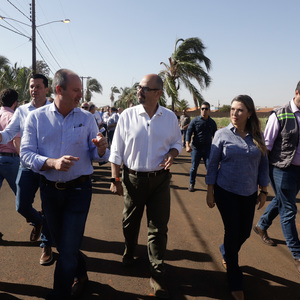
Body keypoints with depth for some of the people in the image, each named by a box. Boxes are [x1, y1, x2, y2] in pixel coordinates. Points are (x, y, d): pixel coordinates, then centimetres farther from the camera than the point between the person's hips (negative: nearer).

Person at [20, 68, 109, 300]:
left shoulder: (86, 118, -2)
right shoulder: (36, 118, -3)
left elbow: (97, 155, -1)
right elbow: (26, 154, -10)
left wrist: (101, 148, -25)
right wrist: (53, 163, -26)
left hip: (79, 189, -2)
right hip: (49, 189, 2)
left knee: (69, 248, 0)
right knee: (61, 243, 20)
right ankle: (80, 275, 47)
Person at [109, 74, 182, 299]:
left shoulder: (170, 117, -1)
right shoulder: (128, 115, -5)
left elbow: (177, 142, 12)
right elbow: (117, 150, -1)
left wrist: (172, 154, -11)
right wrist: (115, 179, -3)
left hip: (160, 179, 0)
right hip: (133, 178, 0)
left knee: (159, 228, 5)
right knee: (130, 222, 18)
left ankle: (158, 275, 19)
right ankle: (129, 252, 48)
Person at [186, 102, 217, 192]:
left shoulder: (212, 122, 7)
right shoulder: (195, 120, -1)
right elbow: (189, 132, -3)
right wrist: (187, 145, -14)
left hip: (208, 148, 1)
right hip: (196, 148, -1)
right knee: (194, 167, 6)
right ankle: (191, 184, 21)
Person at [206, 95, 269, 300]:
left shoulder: (257, 136, -1)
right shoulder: (222, 135, -8)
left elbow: (263, 164, 6)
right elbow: (212, 164, -4)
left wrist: (264, 191, 6)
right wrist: (210, 192, -4)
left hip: (249, 194, 3)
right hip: (226, 192, -3)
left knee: (245, 233, 11)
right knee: (233, 232, 1)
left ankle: (226, 251, 46)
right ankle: (235, 283, 20)